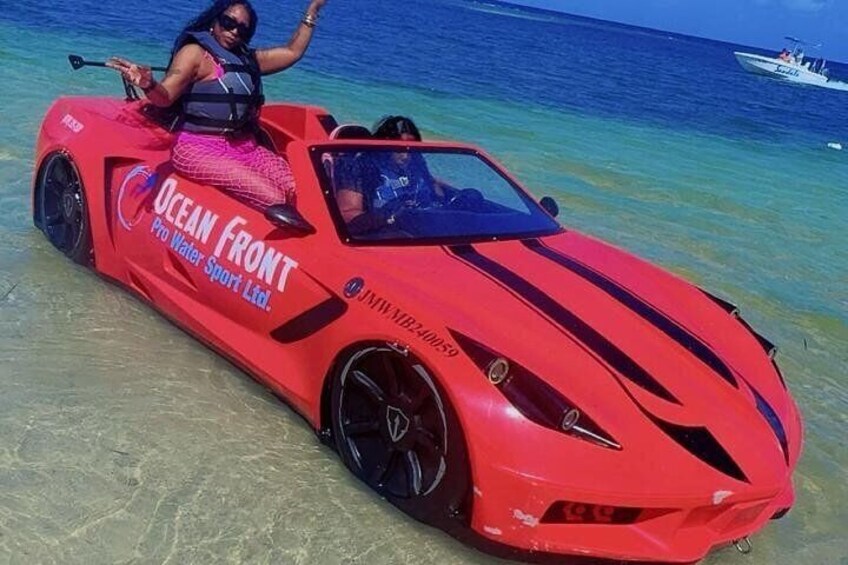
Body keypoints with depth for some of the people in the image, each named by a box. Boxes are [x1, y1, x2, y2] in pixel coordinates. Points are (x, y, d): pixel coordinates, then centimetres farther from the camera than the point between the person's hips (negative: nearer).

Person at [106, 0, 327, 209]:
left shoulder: (248, 58, 20)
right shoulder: (195, 52, -1)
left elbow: (292, 52, 30)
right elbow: (165, 96, -13)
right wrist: (149, 85, -36)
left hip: (244, 147, 7)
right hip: (200, 149, -7)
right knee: (272, 199, -28)